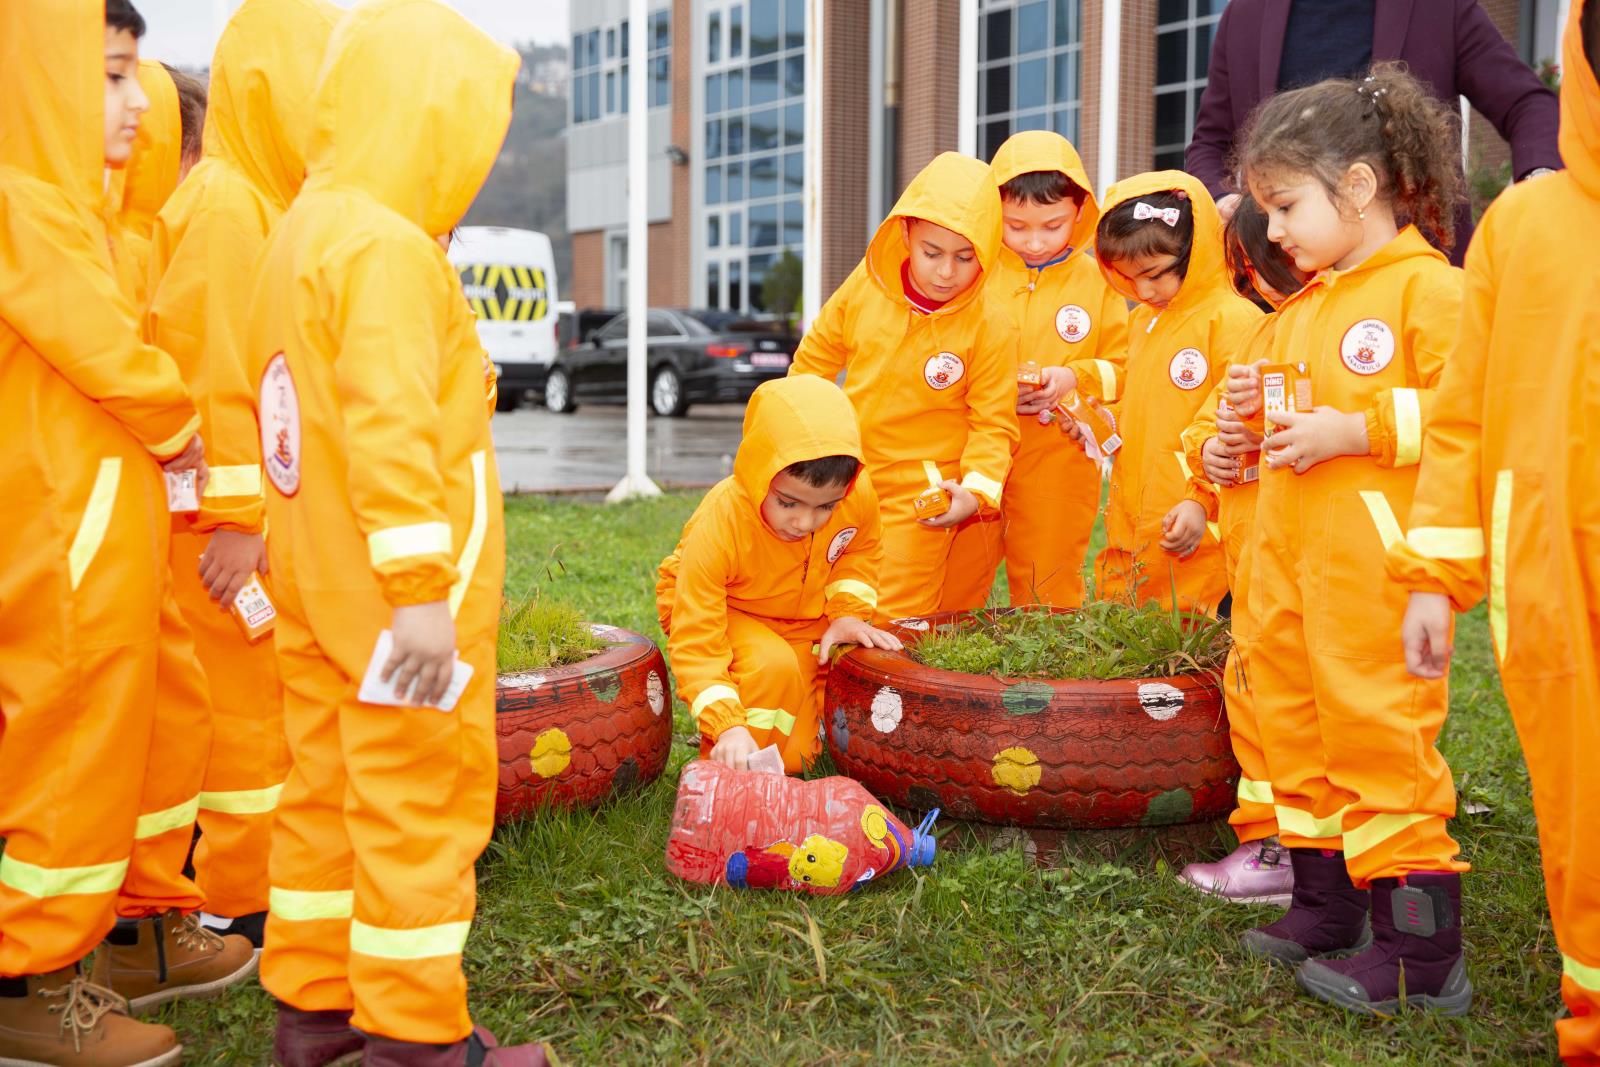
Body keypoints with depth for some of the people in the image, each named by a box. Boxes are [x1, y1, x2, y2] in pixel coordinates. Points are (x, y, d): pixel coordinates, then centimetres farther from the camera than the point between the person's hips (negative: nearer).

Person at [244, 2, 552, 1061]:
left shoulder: (304, 231, 13)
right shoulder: (387, 249, -19)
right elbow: (391, 428, -27)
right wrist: (421, 593, -28)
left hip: (322, 596, 10)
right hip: (396, 603, -10)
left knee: (327, 791, 17)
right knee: (422, 810, 0)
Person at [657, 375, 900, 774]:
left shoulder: (859, 496, -26)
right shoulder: (718, 524, -39)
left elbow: (861, 553, 2)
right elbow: (696, 640, -37)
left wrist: (848, 614, -14)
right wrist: (728, 727, -48)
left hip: (804, 619, 4)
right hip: (722, 614, -4)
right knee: (772, 666, -35)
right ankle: (729, 770, -13)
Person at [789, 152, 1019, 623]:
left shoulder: (991, 326, -16)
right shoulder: (865, 286, -7)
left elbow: (993, 425, -9)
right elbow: (814, 361, 9)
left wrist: (976, 489, -25)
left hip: (920, 497, -4)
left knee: (895, 618, -1)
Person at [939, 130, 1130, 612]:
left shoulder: (1098, 282, 4)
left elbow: (1124, 366, 4)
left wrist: (1076, 378, -13)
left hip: (1059, 462, 0)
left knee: (1049, 594, 9)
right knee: (952, 592, 5)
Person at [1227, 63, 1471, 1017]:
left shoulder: (1428, 287, -9)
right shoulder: (1302, 308, 18)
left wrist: (1354, 430, -19)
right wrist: (1262, 410, 10)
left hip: (1373, 563, -9)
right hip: (1288, 559, 9)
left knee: (1379, 731, -8)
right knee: (1297, 724, 13)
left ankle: (1423, 954, 1)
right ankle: (1327, 910, 27)